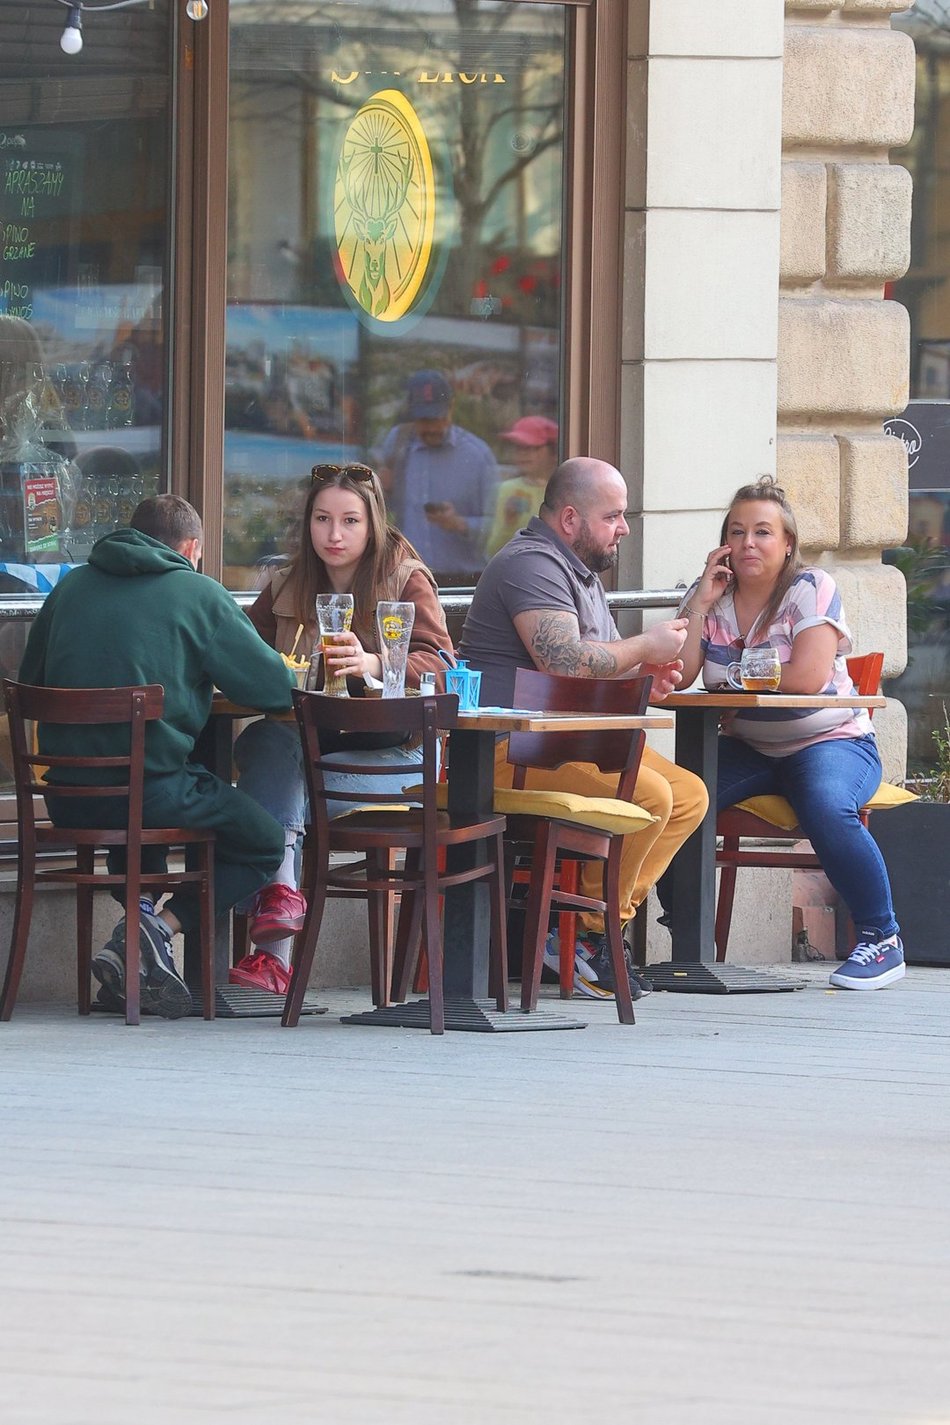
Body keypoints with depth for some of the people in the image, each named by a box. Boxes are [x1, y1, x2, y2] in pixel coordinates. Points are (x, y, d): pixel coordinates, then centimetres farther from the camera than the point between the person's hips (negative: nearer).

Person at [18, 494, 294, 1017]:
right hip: (155, 787, -6)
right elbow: (274, 688, -1)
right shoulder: (198, 595, -1)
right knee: (263, 842, 15)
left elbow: (30, 682, 19)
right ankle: (162, 926, -7)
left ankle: (141, 912, 13)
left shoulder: (71, 587, 11)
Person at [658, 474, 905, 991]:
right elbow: (678, 676, -8)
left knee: (826, 808, -36)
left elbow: (808, 677, -21)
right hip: (748, 750, 4)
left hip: (831, 741, -4)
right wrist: (701, 602, -13)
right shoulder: (709, 595, 5)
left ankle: (881, 939, -19)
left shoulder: (811, 589, -7)